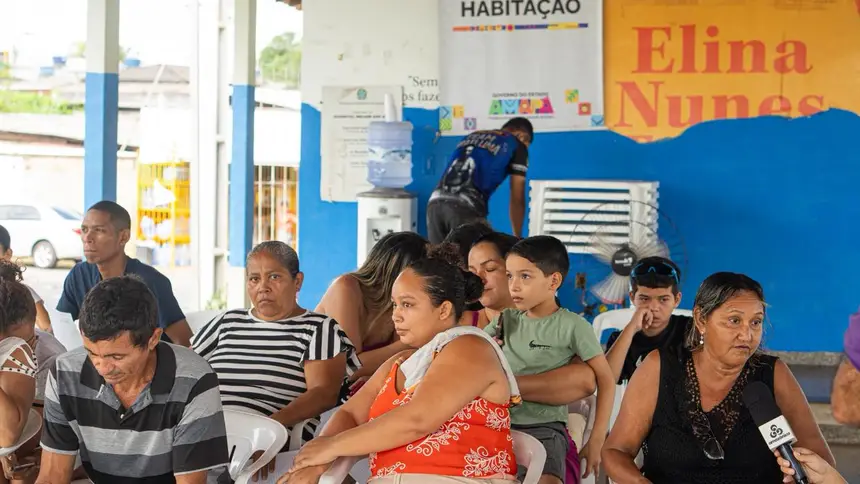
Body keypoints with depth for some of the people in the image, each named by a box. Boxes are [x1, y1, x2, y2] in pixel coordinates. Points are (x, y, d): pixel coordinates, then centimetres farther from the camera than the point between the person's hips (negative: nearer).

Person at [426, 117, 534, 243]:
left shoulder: (472, 136, 32)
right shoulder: (517, 146, 15)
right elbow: (517, 199, 14)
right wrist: (518, 237, 25)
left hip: (436, 202, 6)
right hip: (466, 207, -5)